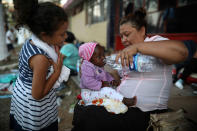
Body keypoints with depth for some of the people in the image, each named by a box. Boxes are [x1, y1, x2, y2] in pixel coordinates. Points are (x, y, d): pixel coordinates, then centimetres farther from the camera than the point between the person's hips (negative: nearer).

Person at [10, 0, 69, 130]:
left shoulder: (29, 42, -9)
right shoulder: (41, 58, -34)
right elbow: (37, 95, -26)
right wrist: (58, 71, -24)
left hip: (21, 92, 8)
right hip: (34, 107, -8)